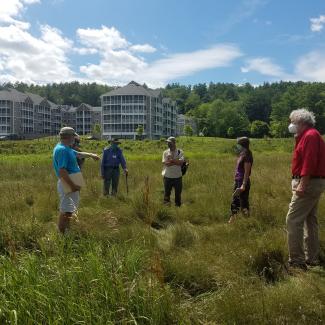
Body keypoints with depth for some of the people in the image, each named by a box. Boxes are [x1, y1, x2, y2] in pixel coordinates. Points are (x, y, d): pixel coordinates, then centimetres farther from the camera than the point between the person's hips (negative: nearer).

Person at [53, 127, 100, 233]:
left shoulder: (66, 148, 14)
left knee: (71, 209, 19)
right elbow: (62, 171, -27)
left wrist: (91, 155, 44)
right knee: (66, 211, -9)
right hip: (68, 184, -11)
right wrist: (72, 185, -27)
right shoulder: (62, 149, -19)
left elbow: (78, 154, 35)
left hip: (72, 183, 11)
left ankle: (67, 231, 31)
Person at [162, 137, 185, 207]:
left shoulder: (180, 152, -1)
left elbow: (181, 162, -16)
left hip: (177, 177, -1)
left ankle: (178, 206, 21)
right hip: (167, 177, 1)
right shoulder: (165, 152, 3)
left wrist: (171, 160, -16)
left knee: (178, 193, 9)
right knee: (167, 193, 7)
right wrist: (176, 162, -14)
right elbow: (165, 163, -11)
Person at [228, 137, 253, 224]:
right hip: (237, 181, 9)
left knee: (243, 203, -2)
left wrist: (243, 185, -23)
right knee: (234, 203, 12)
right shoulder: (241, 155, 13)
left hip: (243, 182, -9)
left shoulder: (246, 156, -14)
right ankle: (232, 220, 19)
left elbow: (247, 172, -19)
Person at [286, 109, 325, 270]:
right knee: (310, 220, 14)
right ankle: (312, 258, 22)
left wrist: (302, 184, -26)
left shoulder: (310, 135, -13)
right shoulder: (308, 136, 19)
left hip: (309, 184, -11)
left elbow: (309, 162, -24)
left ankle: (296, 261, -8)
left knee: (293, 220, -11)